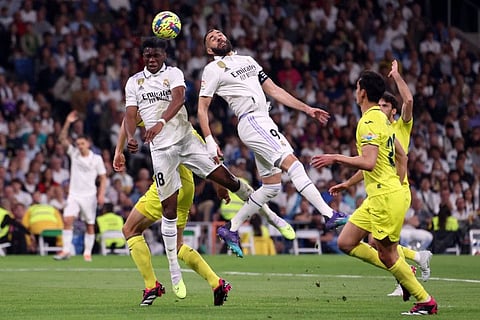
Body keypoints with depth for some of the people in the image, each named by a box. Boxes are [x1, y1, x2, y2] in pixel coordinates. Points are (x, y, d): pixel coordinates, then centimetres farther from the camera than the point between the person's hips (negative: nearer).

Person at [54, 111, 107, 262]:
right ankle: (66, 250, -15)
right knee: (67, 220, -14)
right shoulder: (74, 153, 6)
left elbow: (103, 178, 2)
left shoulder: (96, 159, 0)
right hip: (74, 194, 1)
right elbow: (63, 139, -3)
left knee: (90, 225, 1)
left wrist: (101, 194, -10)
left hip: (89, 195, -1)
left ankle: (87, 252, 10)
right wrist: (67, 123, -15)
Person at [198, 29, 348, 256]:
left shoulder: (248, 61, 24)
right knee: (292, 163, -20)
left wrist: (307, 109, 19)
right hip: (251, 122, -8)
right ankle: (329, 215, -27)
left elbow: (274, 90, 24)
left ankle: (231, 228, 16)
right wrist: (209, 141, -12)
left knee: (272, 186, 8)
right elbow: (202, 107, 0)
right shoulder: (213, 69, 3)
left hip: (265, 122, 8)